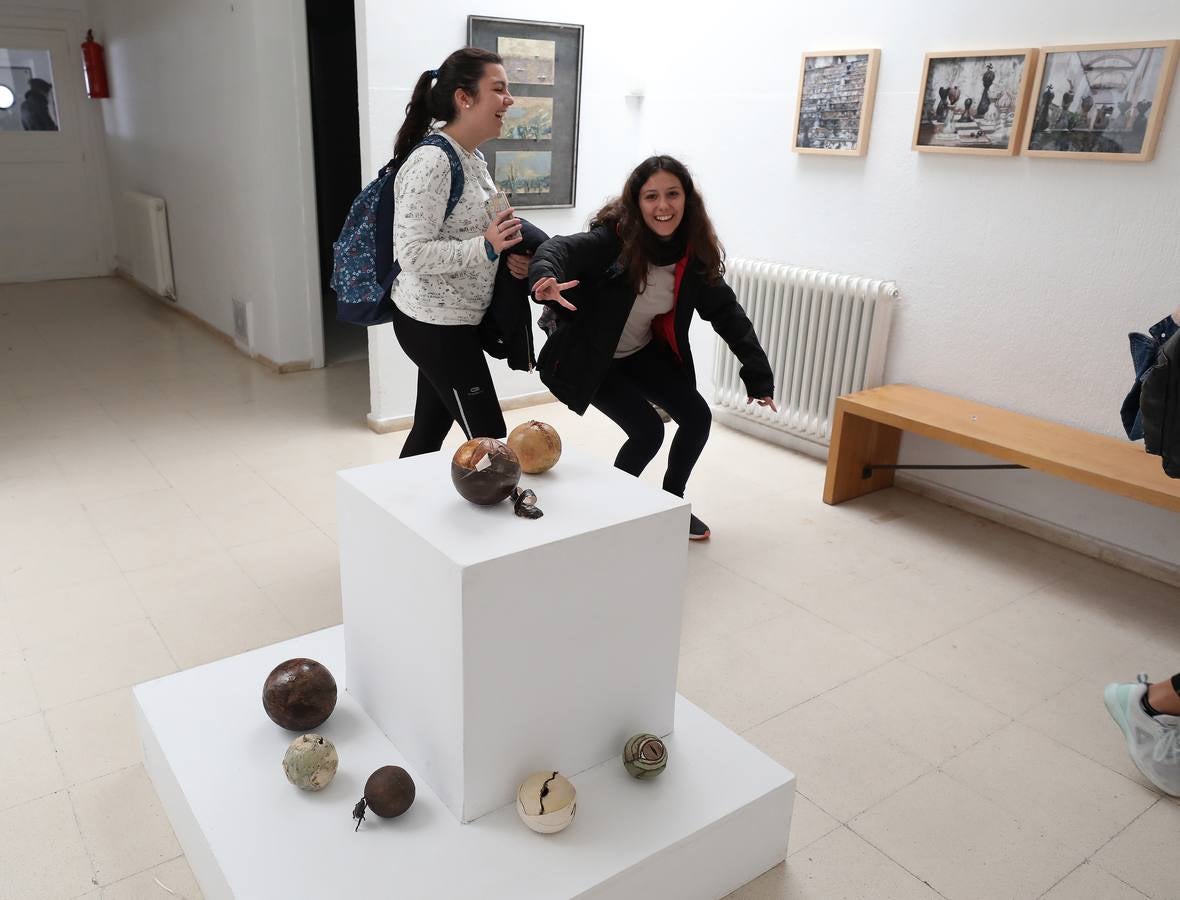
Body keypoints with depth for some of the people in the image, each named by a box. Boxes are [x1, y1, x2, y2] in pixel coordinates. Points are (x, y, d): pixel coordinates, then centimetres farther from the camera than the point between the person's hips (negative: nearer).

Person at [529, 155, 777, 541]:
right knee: (648, 430, -15)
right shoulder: (615, 238, -27)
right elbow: (560, 248, -43)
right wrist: (545, 278, -67)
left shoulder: (694, 253, -11)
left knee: (697, 418, 3)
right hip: (590, 357, -6)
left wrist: (758, 374, -10)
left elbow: (726, 312, -5)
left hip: (643, 354, 6)